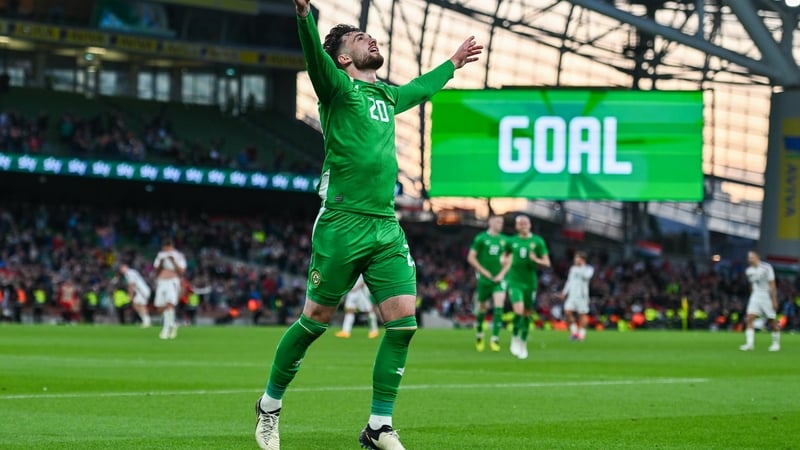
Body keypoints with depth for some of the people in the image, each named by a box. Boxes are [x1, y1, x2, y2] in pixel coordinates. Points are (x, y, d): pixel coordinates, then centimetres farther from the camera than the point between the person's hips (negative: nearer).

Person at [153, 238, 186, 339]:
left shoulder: (179, 256, 2)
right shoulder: (160, 255, 15)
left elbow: (181, 272, -6)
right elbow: (156, 271, 13)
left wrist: (173, 261, -16)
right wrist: (161, 263, -5)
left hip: (173, 282, -5)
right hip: (161, 282, 5)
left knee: (170, 304, -23)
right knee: (160, 308, 1)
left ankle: (166, 329, -22)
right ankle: (173, 325, 23)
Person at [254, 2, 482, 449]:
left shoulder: (387, 95, 20)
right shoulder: (339, 88, -1)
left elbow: (420, 88, 43)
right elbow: (315, 54, -22)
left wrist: (453, 63, 56)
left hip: (387, 228, 6)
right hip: (343, 224, -6)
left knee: (403, 322, -5)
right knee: (316, 320, 1)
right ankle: (270, 406, 20)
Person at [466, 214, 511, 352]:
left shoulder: (504, 240, 7)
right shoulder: (481, 238, -3)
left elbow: (509, 259, 14)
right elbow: (471, 258, -3)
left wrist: (502, 273, 0)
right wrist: (484, 271, -8)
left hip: (499, 279, 2)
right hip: (485, 278, -2)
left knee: (499, 306, -14)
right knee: (482, 308, 8)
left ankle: (495, 339, -13)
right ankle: (479, 335, 31)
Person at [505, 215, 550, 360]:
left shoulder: (538, 241, -1)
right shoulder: (512, 242, 5)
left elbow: (547, 263, -3)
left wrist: (536, 260, -22)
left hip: (530, 282, 1)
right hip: (515, 282, -1)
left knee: (527, 314, 8)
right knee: (519, 311, -19)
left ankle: (523, 343, 26)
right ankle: (515, 337, 3)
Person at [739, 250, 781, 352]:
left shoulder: (766, 268, -13)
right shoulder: (749, 270, 5)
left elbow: (772, 285, -12)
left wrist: (774, 300, -14)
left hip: (767, 296, -5)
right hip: (755, 296, 5)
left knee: (772, 321, 2)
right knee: (750, 319, -12)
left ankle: (776, 343, 19)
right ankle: (750, 343, -17)